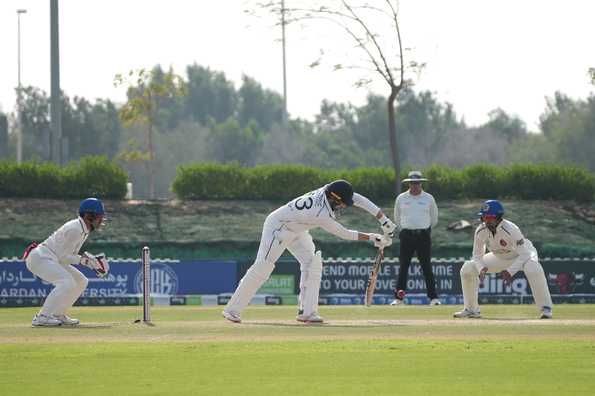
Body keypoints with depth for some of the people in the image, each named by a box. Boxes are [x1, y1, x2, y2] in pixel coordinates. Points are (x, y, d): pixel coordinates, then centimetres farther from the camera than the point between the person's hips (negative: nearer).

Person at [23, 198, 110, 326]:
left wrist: (90, 261, 2)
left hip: (51, 260, 11)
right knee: (67, 282, -27)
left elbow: (69, 253, 15)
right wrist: (82, 260, -22)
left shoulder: (84, 229, 10)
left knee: (80, 281, 11)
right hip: (40, 258, -11)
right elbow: (62, 256, -21)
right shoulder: (75, 229, -21)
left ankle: (58, 315, 14)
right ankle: (42, 317, -28)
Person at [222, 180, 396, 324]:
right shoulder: (322, 215, -35)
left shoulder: (328, 191, -16)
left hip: (296, 230, 9)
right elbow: (344, 234, -24)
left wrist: (383, 219, -17)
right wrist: (372, 238, -16)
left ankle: (306, 311, -3)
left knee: (313, 264, -1)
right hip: (278, 226, -9)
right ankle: (233, 309, -11)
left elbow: (359, 199, -12)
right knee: (263, 267, -14)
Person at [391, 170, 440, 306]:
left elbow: (434, 219, 15)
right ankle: (399, 297, -1)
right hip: (406, 236, 1)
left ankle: (433, 297, -2)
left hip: (424, 235, -1)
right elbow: (397, 218, 17)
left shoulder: (428, 198, 4)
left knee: (427, 267, -3)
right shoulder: (401, 198, 6)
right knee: (403, 267, -2)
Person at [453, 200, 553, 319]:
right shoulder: (481, 231, -20)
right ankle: (471, 309, 10)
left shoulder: (510, 230, -35)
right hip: (500, 258, 6)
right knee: (467, 268, -6)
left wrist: (510, 271, -45)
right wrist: (481, 269, -32)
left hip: (524, 254, -6)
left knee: (533, 268, -41)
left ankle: (545, 308, -28)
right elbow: (477, 255, -10)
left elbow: (524, 255, -34)